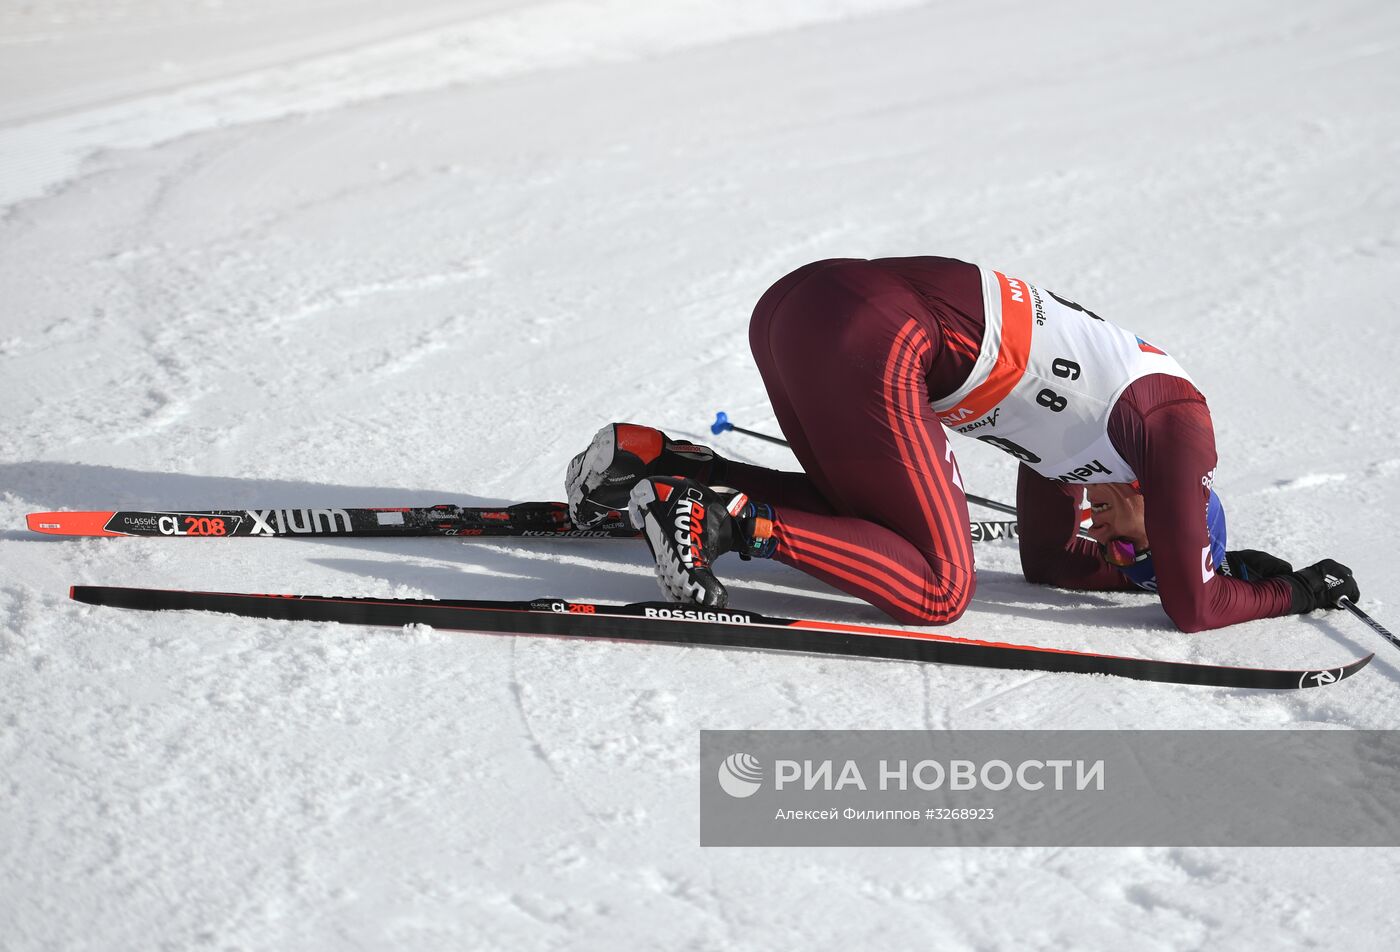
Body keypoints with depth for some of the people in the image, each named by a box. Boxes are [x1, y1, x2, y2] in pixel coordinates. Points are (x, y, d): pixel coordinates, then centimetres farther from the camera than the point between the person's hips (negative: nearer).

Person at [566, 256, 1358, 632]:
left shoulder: (1081, 415, 30)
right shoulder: (1179, 426, 8)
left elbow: (1048, 562, 37)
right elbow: (1191, 609, 8)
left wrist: (1223, 568, 36)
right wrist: (1294, 591, 27)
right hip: (869, 345, -9)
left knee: (870, 521, 26)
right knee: (939, 591, 2)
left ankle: (653, 460, 15)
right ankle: (727, 520, -8)